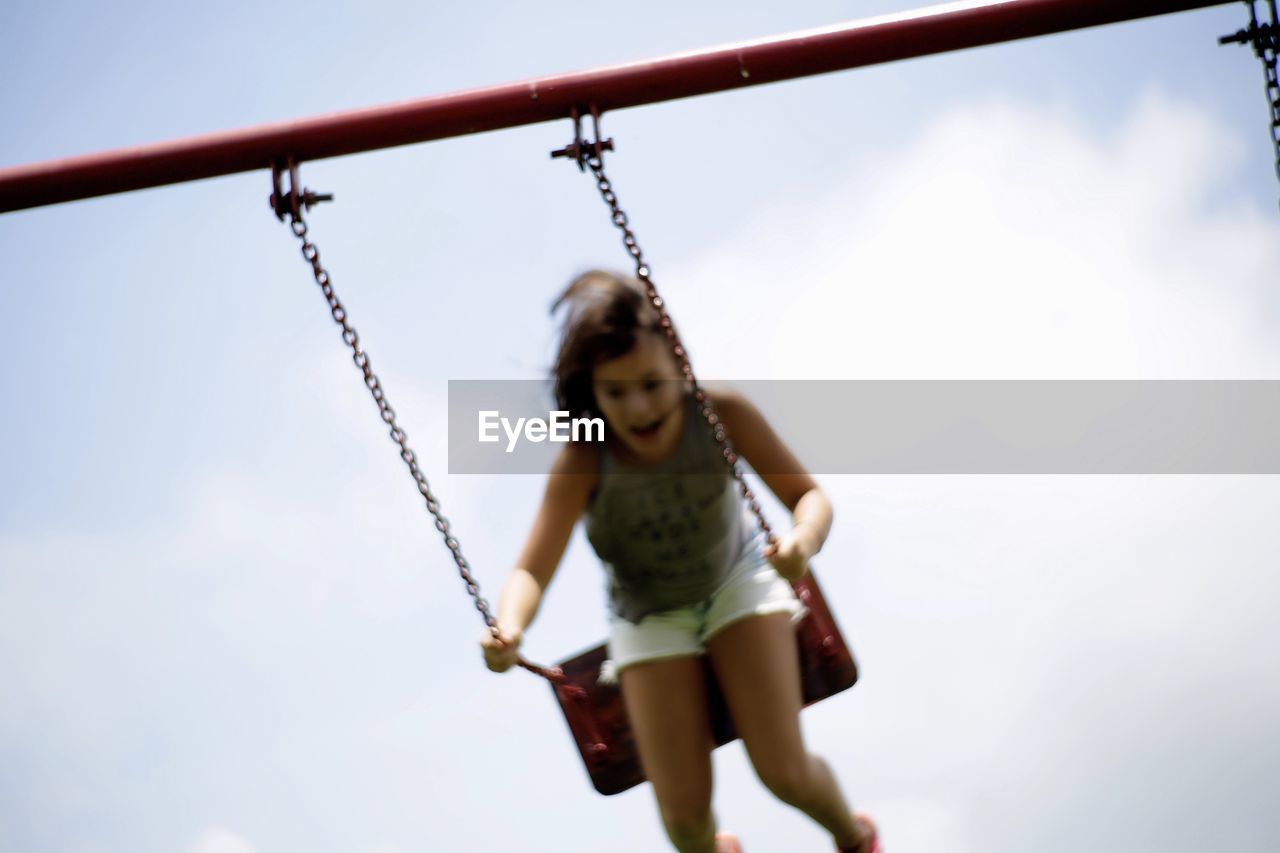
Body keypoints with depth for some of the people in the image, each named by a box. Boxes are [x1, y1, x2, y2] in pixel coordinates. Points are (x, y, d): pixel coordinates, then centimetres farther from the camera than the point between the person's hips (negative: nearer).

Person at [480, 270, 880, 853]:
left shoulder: (721, 415, -28)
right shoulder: (583, 462, -31)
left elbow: (809, 495, -23)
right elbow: (531, 571, -35)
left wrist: (804, 540, -46)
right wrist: (508, 630, -57)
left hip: (737, 581, 0)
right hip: (650, 618, 0)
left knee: (785, 772, -15)